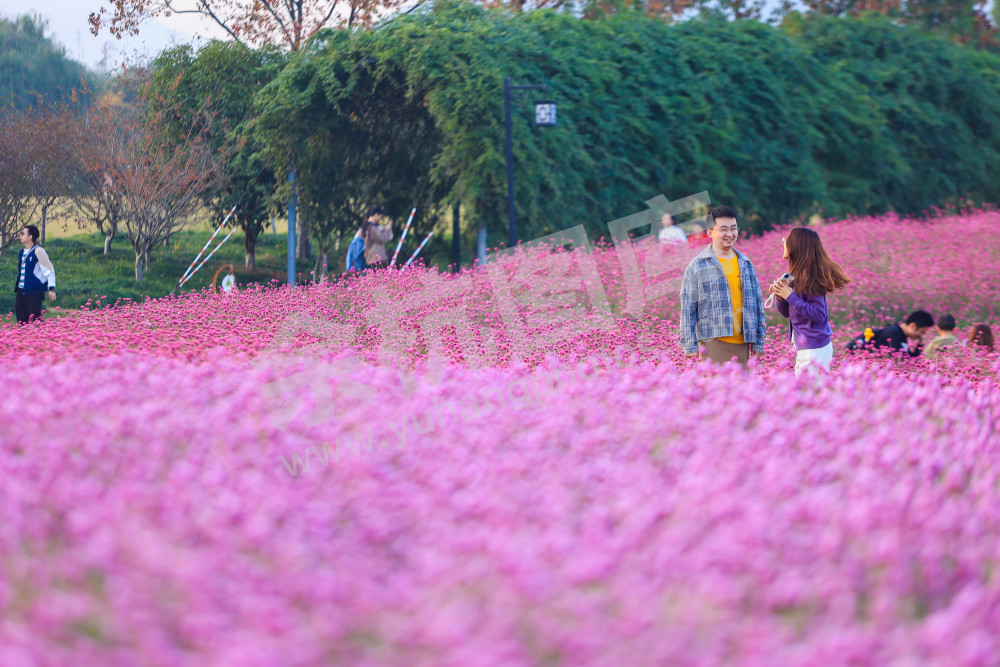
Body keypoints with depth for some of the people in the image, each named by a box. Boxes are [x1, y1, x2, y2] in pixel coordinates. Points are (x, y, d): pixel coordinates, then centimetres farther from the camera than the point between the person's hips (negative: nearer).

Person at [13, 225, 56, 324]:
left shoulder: (38, 251, -9)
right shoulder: (21, 252, 14)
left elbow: (49, 270, -10)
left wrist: (51, 289, -15)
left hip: (34, 293, -8)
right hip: (21, 292, 8)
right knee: (21, 321, 6)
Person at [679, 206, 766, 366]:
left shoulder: (746, 264, 16)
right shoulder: (697, 266, 2)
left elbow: (758, 303, 20)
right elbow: (687, 309, 1)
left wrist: (758, 342, 15)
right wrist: (690, 346, -5)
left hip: (742, 344, 5)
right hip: (713, 343, -5)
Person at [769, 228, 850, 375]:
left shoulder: (810, 277, -16)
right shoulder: (795, 276, 10)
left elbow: (819, 314, -20)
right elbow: (787, 313, 16)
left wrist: (790, 296, -18)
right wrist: (780, 296, -4)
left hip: (814, 349, -9)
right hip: (803, 347, 9)